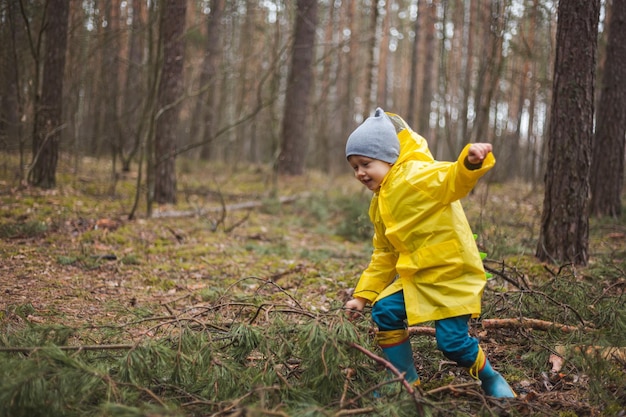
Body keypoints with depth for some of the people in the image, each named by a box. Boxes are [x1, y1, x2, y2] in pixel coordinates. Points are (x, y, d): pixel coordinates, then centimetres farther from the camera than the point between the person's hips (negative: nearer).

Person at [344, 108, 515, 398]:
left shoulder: (415, 176, -13)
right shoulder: (379, 204, 14)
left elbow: (453, 180, -32)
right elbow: (384, 255, 20)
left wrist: (471, 162, -54)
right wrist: (364, 294, 16)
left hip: (453, 273, -9)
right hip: (417, 278, 9)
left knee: (452, 342, -11)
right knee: (384, 312, -2)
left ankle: (491, 380, 21)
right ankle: (408, 383, 13)